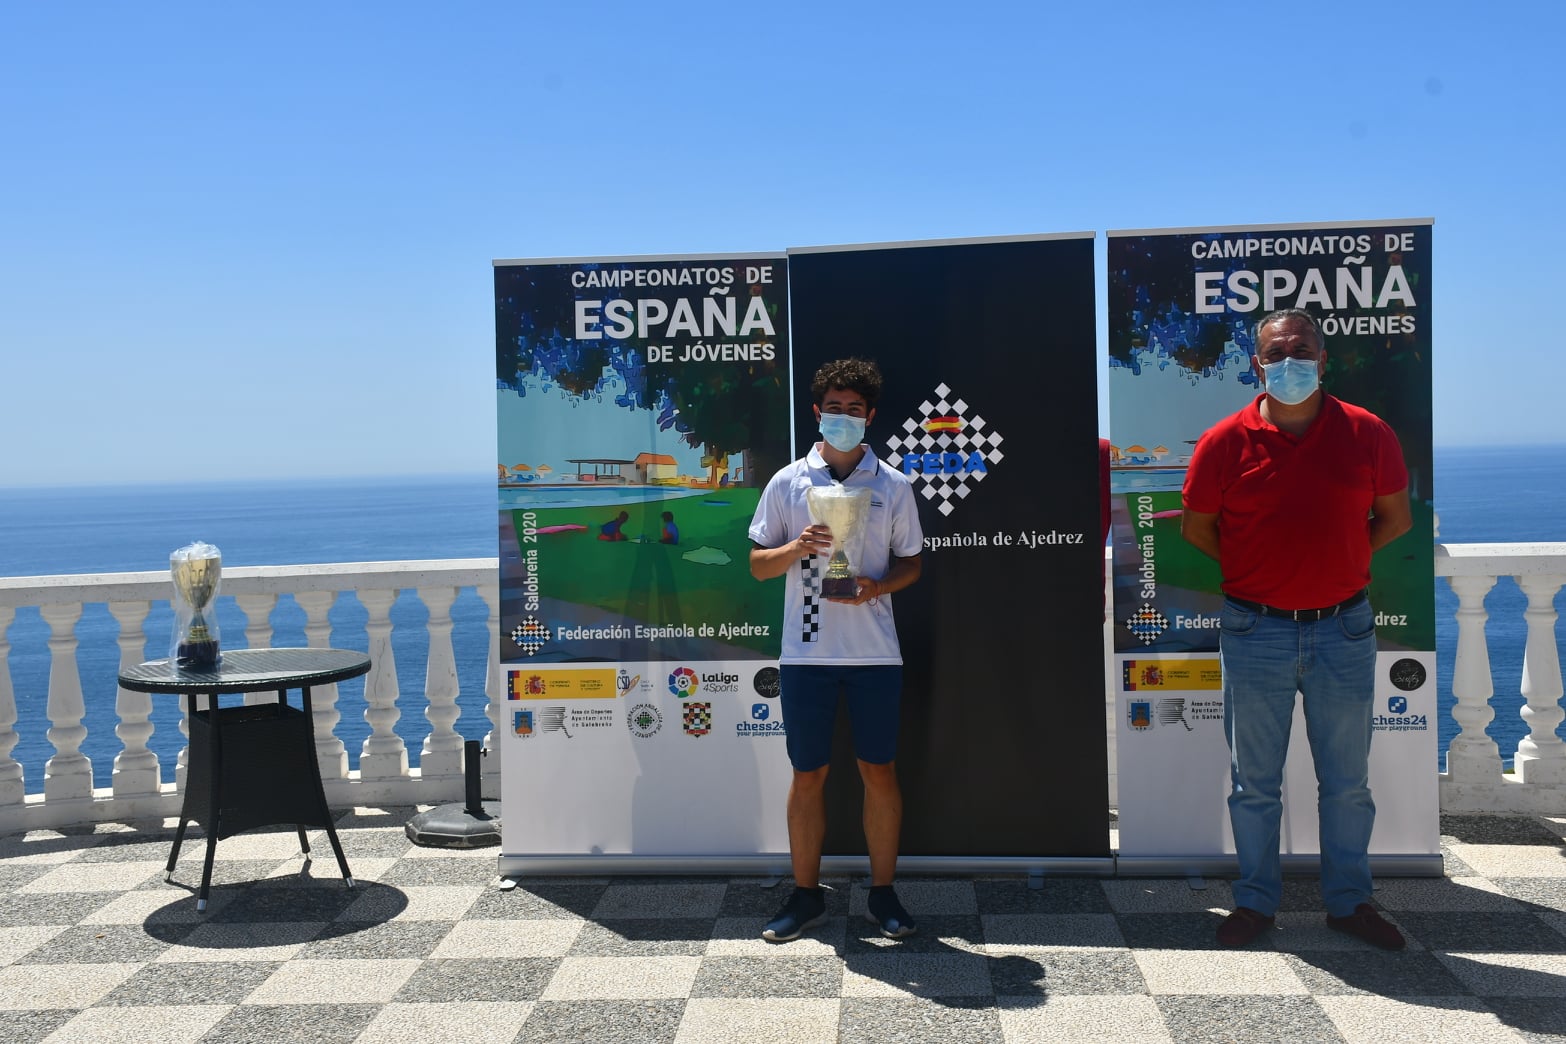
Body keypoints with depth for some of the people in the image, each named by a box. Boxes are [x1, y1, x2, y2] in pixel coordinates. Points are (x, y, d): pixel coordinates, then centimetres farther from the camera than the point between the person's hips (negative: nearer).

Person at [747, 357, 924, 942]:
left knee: (880, 771, 5)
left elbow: (911, 563, 11)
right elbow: (758, 565, 7)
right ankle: (806, 895, 18)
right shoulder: (787, 483, 5)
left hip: (875, 652, 0)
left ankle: (883, 894, 18)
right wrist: (796, 548, -14)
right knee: (808, 775, 6)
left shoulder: (893, 486, 6)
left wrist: (877, 586, -10)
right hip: (806, 651, 0)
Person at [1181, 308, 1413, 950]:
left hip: (1343, 628, 1)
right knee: (1254, 781, 9)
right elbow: (1195, 528, 6)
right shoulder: (1225, 443, -5)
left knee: (1347, 780, 12)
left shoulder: (1367, 434, -1)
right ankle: (1256, 900, 25)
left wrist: (1336, 562, 5)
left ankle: (1349, 900, 28)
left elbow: (1395, 517, 11)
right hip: (1255, 632, -1)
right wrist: (1256, 574, 4)